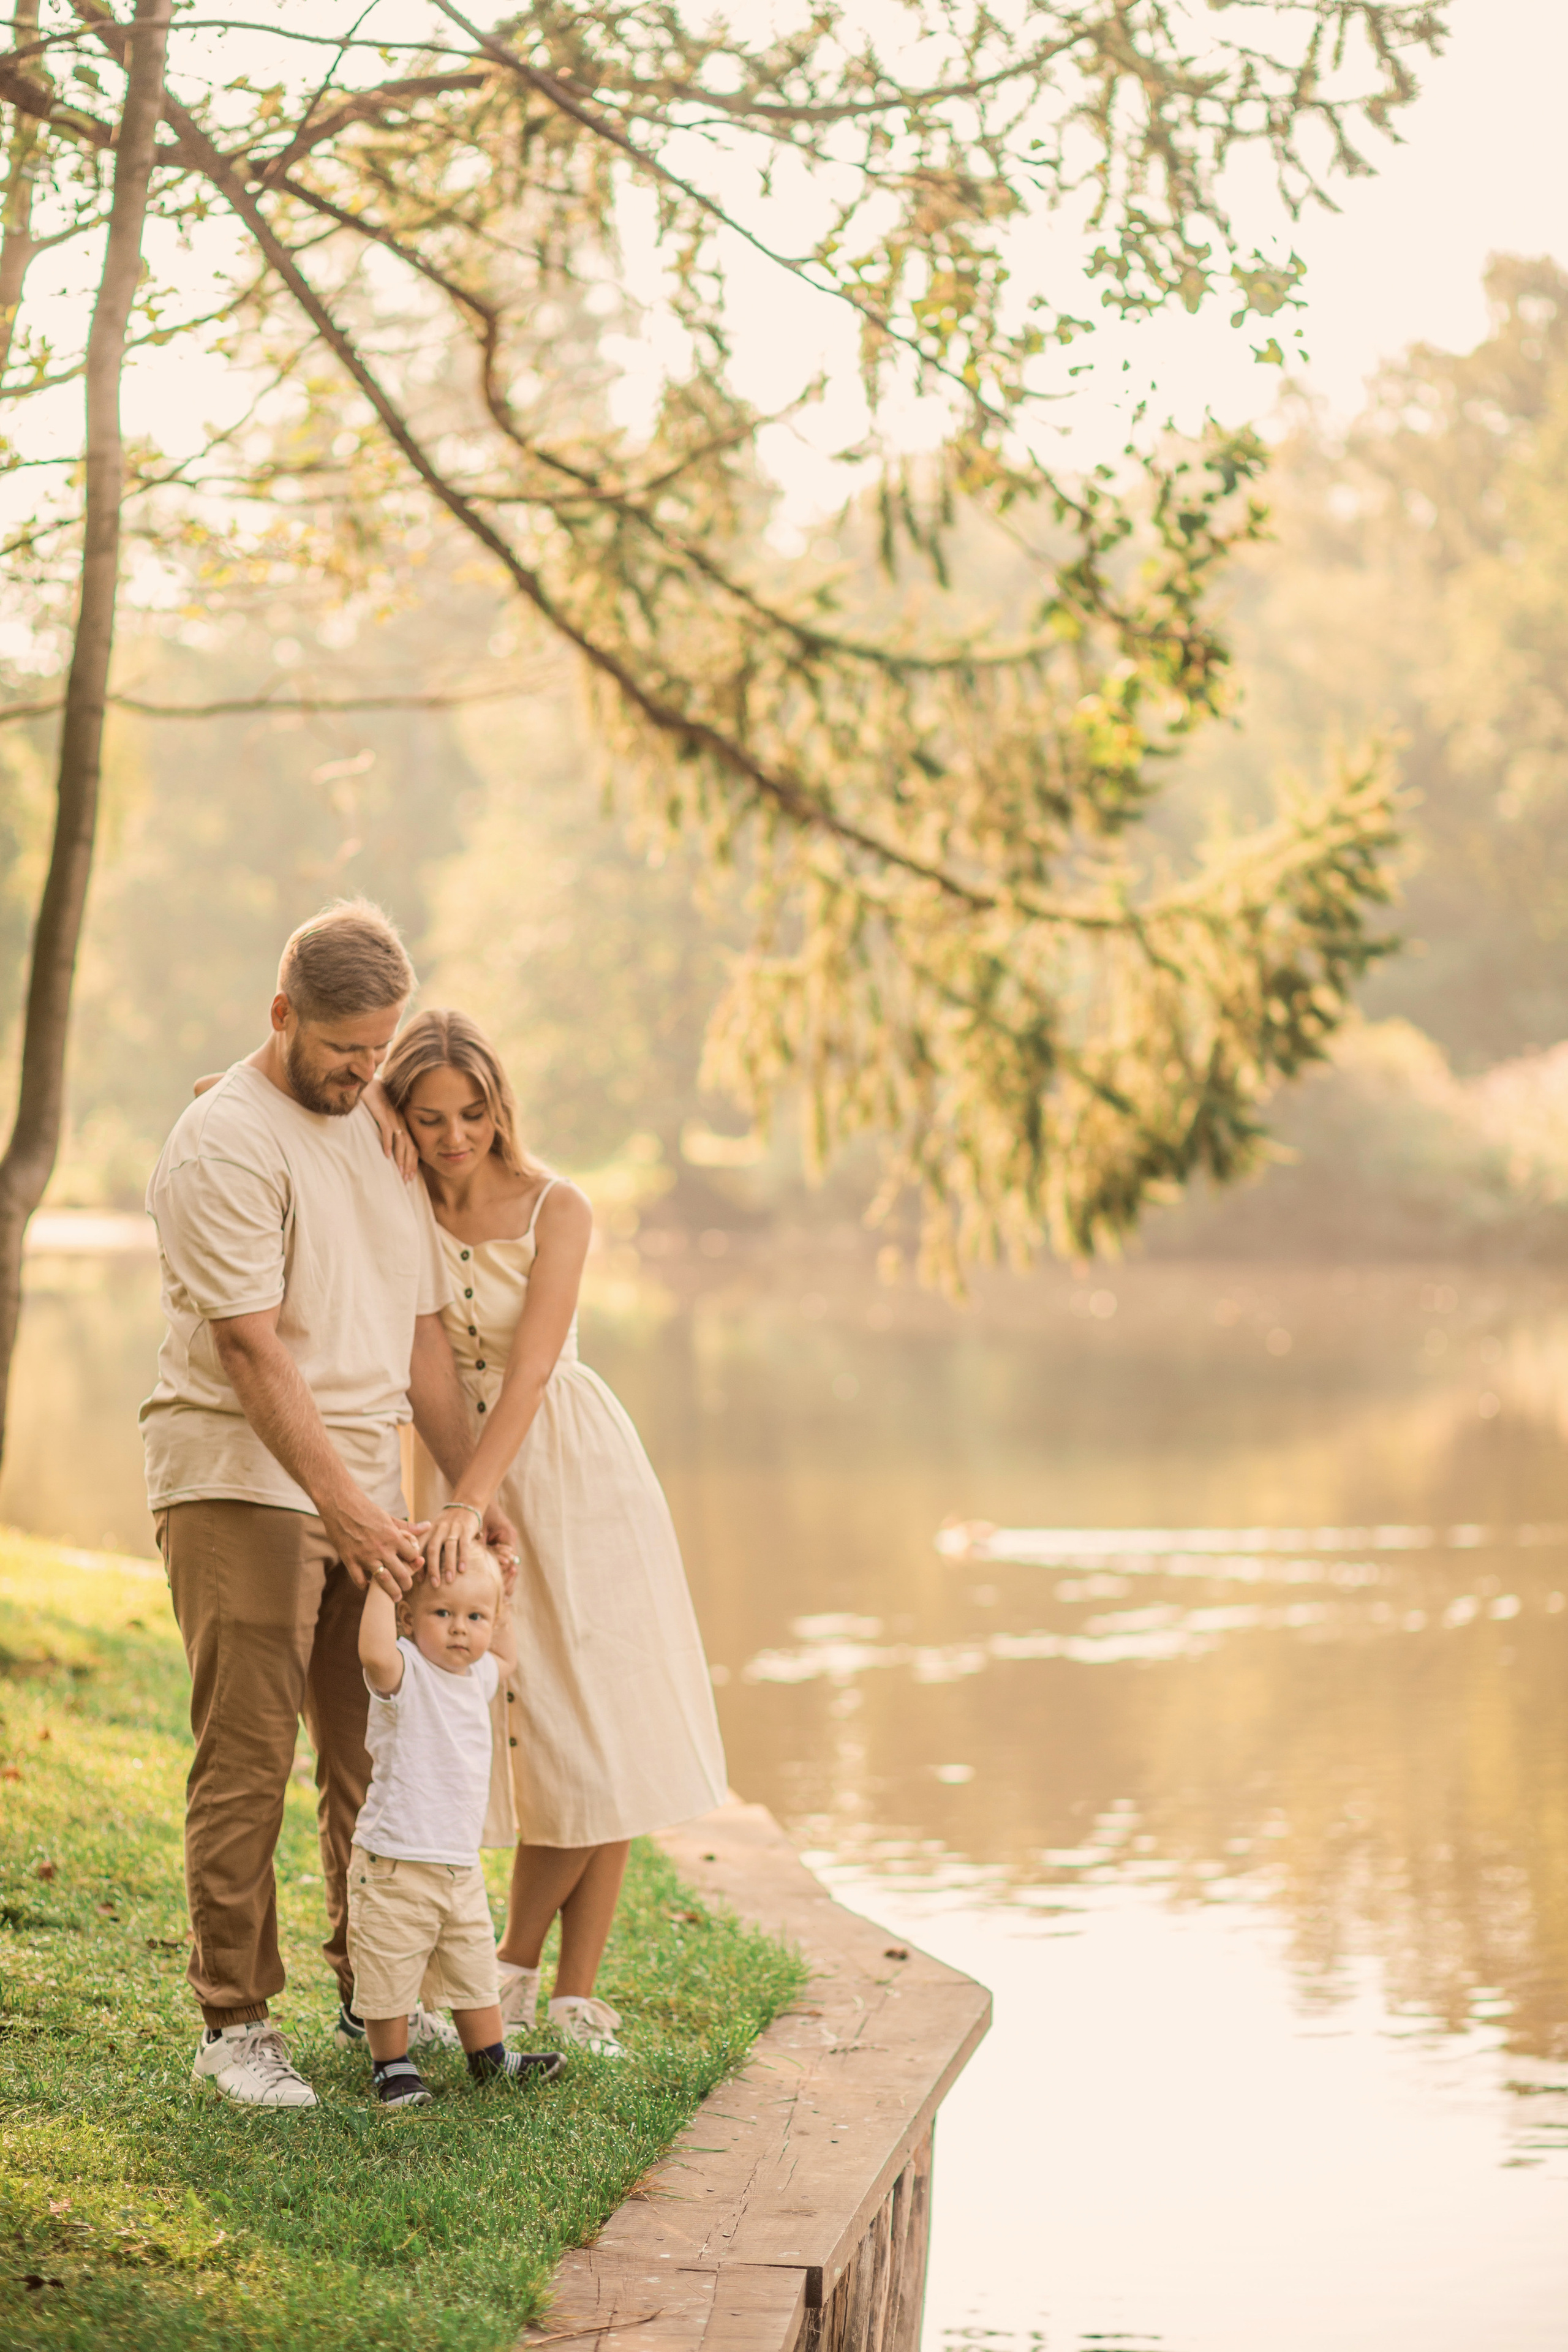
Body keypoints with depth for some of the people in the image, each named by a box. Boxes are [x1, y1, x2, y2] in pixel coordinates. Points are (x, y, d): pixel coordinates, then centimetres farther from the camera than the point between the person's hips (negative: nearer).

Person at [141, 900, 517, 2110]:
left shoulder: (380, 1137, 16)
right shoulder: (224, 1141, -10)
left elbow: (420, 1331, 18)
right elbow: (252, 1348, -17)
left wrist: (472, 1490, 12)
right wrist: (341, 1505, -22)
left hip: (366, 1497, 7)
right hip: (242, 1486, -7)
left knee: (377, 1755, 9)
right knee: (247, 1760, -6)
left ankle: (372, 1992, 22)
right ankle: (234, 2023, 1)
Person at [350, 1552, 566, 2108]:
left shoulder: (476, 1676, 9)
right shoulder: (405, 1673, -15)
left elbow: (506, 1658, 35)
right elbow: (374, 1652, -40)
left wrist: (497, 1605, 21)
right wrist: (384, 1580, -34)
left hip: (461, 1868, 7)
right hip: (395, 1865, -7)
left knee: (474, 1968, 19)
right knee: (388, 1976, 3)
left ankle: (490, 2057, 33)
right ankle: (392, 2066, 19)